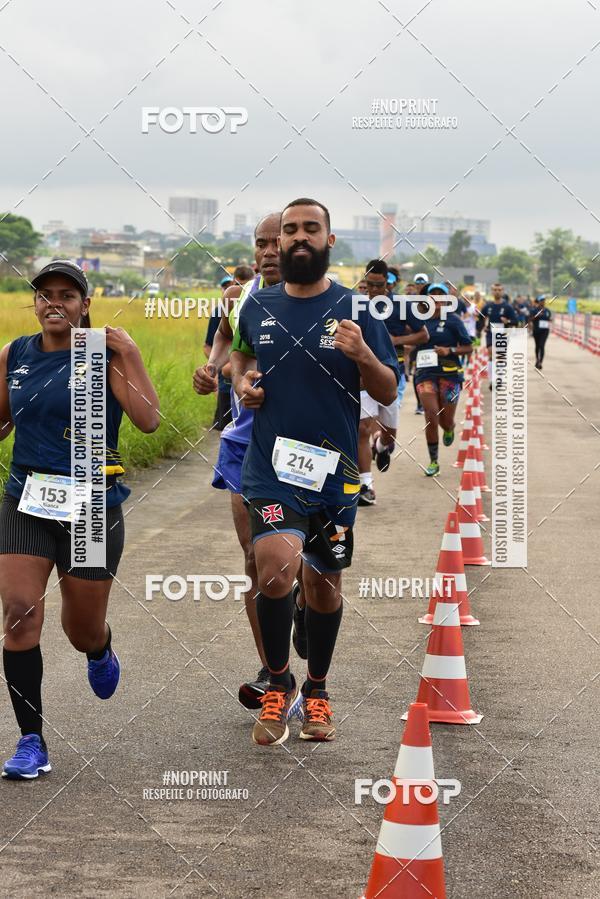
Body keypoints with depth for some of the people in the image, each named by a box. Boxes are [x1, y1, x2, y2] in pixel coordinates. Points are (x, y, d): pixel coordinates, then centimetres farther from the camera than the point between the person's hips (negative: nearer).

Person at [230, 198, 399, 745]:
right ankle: (278, 684, 0)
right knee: (276, 569, -22)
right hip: (271, 470, 0)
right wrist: (242, 381, 4)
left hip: (334, 472, 1)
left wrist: (364, 356, -21)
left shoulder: (356, 308, -1)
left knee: (324, 583, 13)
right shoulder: (258, 306, 4)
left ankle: (316, 689, 35)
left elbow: (388, 393, -1)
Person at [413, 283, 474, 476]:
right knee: (431, 417, -10)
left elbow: (468, 347, -1)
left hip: (449, 374, -2)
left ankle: (449, 430, 44)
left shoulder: (452, 320, -3)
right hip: (425, 373, 2)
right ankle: (433, 462, 2)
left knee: (446, 420, 3)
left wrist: (450, 350, -16)